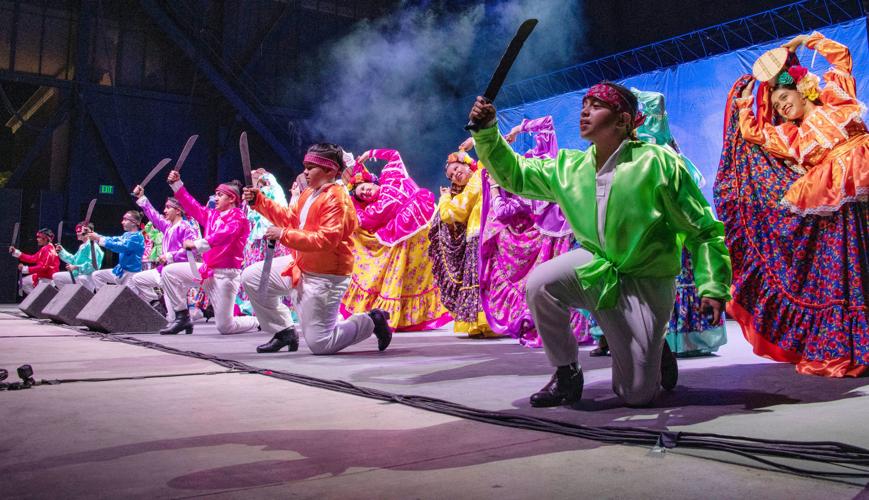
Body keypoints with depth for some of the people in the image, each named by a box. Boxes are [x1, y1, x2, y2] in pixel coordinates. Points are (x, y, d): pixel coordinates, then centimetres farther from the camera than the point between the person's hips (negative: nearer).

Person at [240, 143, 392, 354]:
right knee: (251, 277, 8)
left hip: (324, 277, -9)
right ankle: (285, 332, 15)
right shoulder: (308, 194, 8)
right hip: (299, 267, 9)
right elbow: (289, 218, 16)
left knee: (319, 345, -8)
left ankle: (371, 322, 14)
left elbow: (325, 240, -29)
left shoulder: (336, 199, -21)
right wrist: (259, 201, 8)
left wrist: (284, 235, -29)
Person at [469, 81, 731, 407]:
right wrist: (487, 131, -8)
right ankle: (567, 375, -4)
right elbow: (513, 173, 7)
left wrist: (713, 287, -20)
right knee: (540, 283, -28)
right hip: (595, 268, 4)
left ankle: (655, 353, 31)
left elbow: (703, 230, -12)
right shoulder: (569, 167, -2)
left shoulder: (656, 162, -17)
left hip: (645, 281, -4)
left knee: (638, 395, -7)